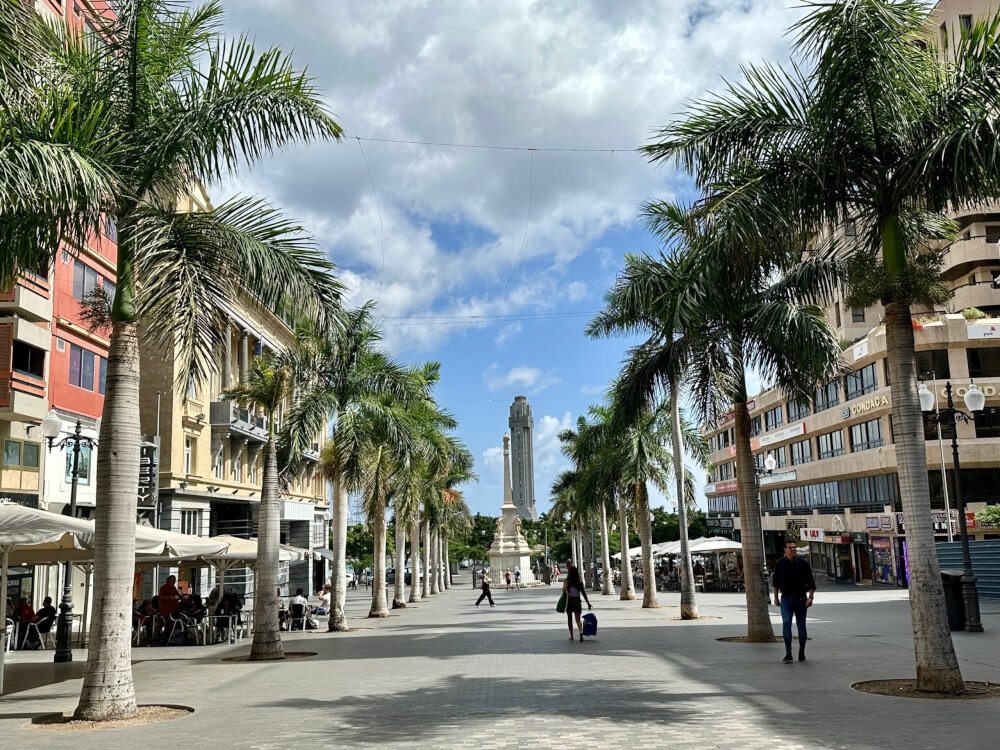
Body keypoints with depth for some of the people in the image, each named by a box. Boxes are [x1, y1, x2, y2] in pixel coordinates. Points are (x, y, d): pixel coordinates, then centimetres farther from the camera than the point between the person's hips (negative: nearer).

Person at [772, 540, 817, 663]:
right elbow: (775, 581, 12)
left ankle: (802, 653, 23)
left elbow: (811, 582, -2)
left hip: (801, 599, 0)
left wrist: (810, 597, -13)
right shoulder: (780, 564, -1)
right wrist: (776, 598, 13)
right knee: (786, 624, -13)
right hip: (786, 599, 0)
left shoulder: (803, 563, -4)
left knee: (801, 625, 6)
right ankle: (788, 654, -13)